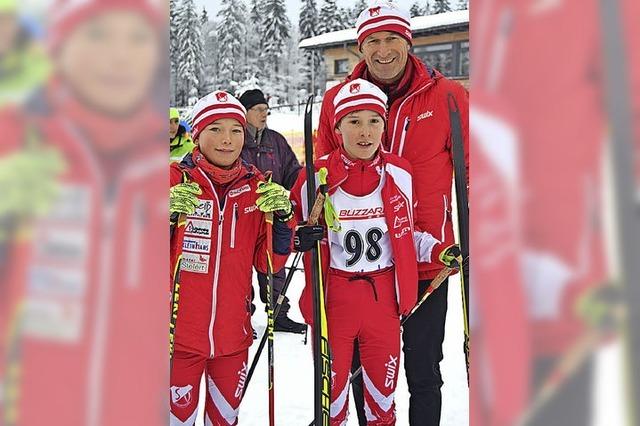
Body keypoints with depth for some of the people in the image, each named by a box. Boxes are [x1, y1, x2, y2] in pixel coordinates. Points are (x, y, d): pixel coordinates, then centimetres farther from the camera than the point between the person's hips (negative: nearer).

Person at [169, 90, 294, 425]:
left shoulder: (256, 187, 2)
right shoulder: (176, 179, -7)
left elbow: (268, 262, 3)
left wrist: (283, 218, -13)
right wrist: (168, 215, -23)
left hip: (233, 335, 3)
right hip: (180, 334, -3)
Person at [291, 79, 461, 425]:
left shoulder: (399, 174, -2)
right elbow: (297, 230, 5)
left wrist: (438, 250, -3)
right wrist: (296, 237, -17)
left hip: (383, 296, 2)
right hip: (332, 298, -2)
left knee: (383, 384, 16)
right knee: (332, 383, 12)